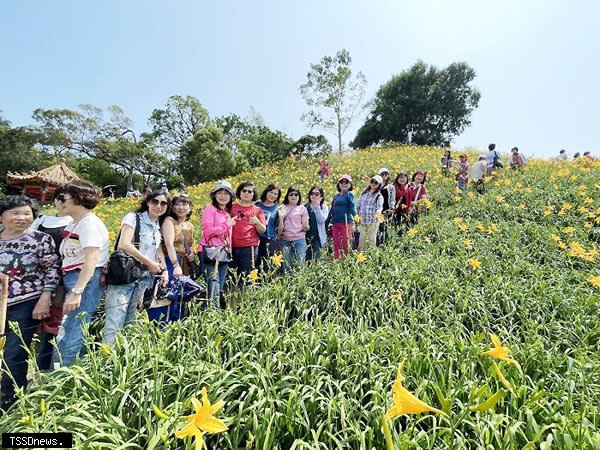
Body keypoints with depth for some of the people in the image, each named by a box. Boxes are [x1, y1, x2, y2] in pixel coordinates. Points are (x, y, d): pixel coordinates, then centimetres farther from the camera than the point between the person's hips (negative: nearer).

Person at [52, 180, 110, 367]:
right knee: (78, 333, 14)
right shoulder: (73, 224, 19)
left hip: (86, 281, -10)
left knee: (68, 338, -7)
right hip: (71, 279, 10)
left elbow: (91, 259, -21)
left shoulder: (90, 223, -12)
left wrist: (76, 292, -25)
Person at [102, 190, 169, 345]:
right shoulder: (133, 217, -4)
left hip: (144, 279, 6)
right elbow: (124, 244, -17)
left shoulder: (159, 227, 15)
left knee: (131, 323, 11)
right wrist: (150, 263, -12)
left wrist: (164, 270, 1)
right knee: (114, 324, -8)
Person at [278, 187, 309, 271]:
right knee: (286, 265, 8)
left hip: (299, 239, -2)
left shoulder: (302, 208, 5)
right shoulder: (282, 208, 10)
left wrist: (305, 227, -18)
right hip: (284, 240, 2)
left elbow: (306, 228, 4)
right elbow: (279, 227, 14)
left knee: (300, 264, -2)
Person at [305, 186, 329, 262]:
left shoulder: (324, 208, 5)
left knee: (316, 259, -3)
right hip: (305, 237, 2)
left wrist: (317, 206, -10)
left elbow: (321, 220, -12)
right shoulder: (305, 207, 8)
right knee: (306, 259, 3)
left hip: (317, 237, -1)